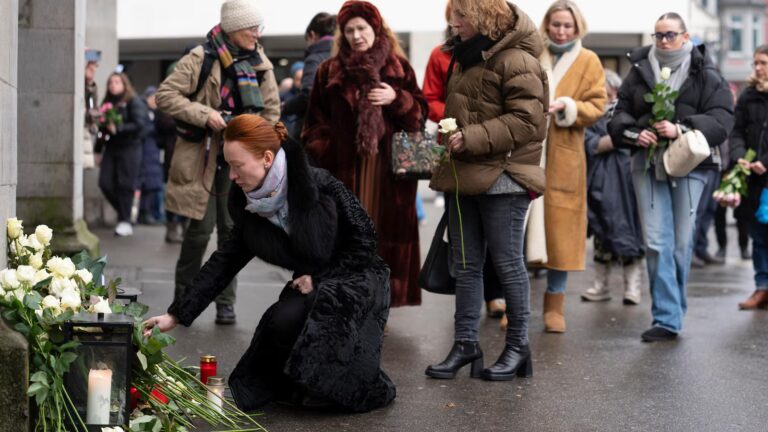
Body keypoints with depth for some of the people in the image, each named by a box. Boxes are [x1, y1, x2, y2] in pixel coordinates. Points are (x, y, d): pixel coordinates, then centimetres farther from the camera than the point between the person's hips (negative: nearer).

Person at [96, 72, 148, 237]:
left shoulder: (133, 101, -4)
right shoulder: (107, 102, 15)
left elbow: (139, 124, -14)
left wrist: (118, 128, -18)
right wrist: (98, 148, 17)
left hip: (129, 147, -6)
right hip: (111, 147, 6)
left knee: (125, 185, -5)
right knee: (105, 183, 0)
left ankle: (125, 221, 4)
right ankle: (124, 212, 19)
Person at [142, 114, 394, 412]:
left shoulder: (320, 186, -22)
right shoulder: (249, 206, -4)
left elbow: (364, 240, -14)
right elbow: (225, 262, 0)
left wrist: (318, 278, -18)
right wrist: (176, 315, -4)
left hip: (358, 278, -5)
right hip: (312, 286, 5)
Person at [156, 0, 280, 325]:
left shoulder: (261, 65, 6)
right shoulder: (200, 59, -8)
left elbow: (271, 111, 14)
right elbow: (165, 95, -9)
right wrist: (205, 115, -17)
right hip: (201, 158, -4)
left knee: (232, 230, 3)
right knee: (201, 228, -4)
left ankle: (225, 303, 12)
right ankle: (183, 298, 14)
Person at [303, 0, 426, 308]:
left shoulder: (398, 68, 9)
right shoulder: (329, 71, 8)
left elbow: (418, 112, 8)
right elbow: (315, 121, 8)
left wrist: (396, 99, -10)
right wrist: (320, 155, -3)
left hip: (388, 168, 1)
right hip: (344, 168, 0)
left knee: (384, 236, 1)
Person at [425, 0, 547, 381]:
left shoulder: (517, 61, -12)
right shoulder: (466, 57, 16)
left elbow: (526, 121, -19)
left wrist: (471, 138, -23)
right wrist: (449, 135, 11)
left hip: (502, 178, -9)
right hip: (465, 177, 9)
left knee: (507, 263, 0)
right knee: (466, 264, 11)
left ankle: (518, 347, 12)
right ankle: (466, 343, 18)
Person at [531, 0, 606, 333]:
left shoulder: (588, 61, 8)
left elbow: (597, 106, 3)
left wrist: (567, 107, -14)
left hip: (564, 158, -1)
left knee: (560, 226, 1)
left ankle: (555, 303, 10)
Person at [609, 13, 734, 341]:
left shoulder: (706, 75, 1)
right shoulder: (639, 71, 8)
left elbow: (722, 119, -8)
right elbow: (620, 115, 10)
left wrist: (681, 129, -21)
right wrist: (634, 134, -11)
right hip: (648, 164, 1)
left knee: (681, 243, 6)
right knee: (656, 242, -5)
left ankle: (671, 313, 24)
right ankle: (667, 319, -2)